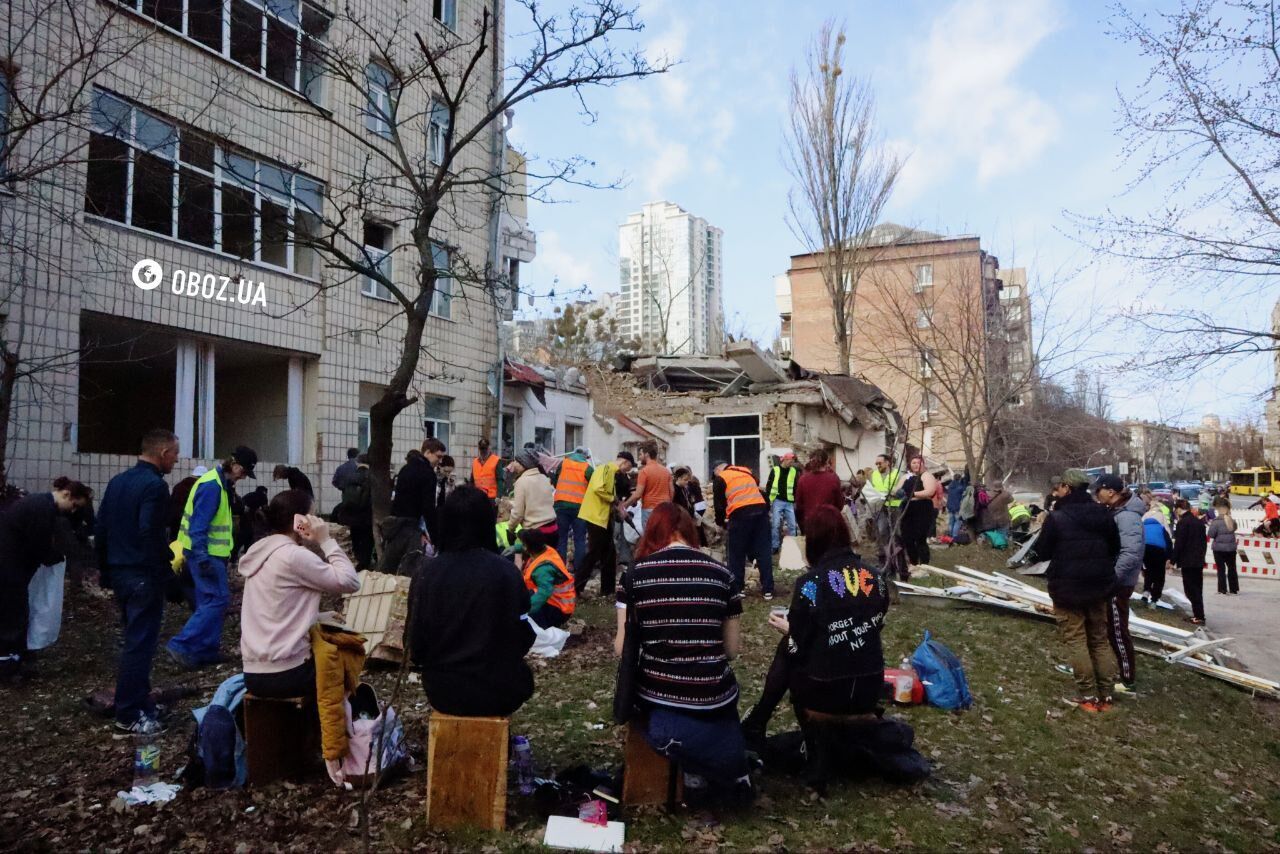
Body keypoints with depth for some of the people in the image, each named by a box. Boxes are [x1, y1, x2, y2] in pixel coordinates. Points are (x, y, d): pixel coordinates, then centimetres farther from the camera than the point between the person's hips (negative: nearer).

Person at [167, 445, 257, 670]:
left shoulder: (220, 484, 13)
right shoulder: (211, 486, -18)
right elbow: (198, 525, -23)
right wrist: (202, 558, -26)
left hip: (210, 553, 10)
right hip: (205, 554, -10)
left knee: (209, 600, 12)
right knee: (218, 599, -10)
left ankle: (206, 650, 18)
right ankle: (181, 645, -9)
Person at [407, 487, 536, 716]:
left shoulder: (426, 572, -13)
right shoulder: (506, 572, -14)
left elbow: (415, 645, -7)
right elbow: (524, 639, -6)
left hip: (443, 692, 1)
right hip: (499, 692, -1)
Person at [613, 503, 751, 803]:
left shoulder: (636, 574, -6)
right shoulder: (722, 573, -2)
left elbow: (622, 648, -3)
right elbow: (732, 649, 3)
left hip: (656, 701, -3)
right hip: (712, 702, 3)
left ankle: (694, 772, 9)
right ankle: (728, 769, 18)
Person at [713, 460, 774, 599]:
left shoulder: (720, 479, 11)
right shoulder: (747, 472, 25)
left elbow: (719, 505, 10)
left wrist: (721, 522, 24)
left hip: (740, 514, -4)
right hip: (760, 510, 4)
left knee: (736, 554, 8)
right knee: (764, 551, 9)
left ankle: (736, 589, 12)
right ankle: (768, 589, 11)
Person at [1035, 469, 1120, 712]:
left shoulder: (1056, 518, -16)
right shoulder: (1103, 514, 3)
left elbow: (1042, 552, -8)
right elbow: (1115, 548, 13)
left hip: (1068, 587, -6)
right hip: (1099, 585, 6)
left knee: (1075, 640, 2)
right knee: (1100, 639, 15)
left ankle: (1088, 696, 2)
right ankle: (1105, 695, 17)